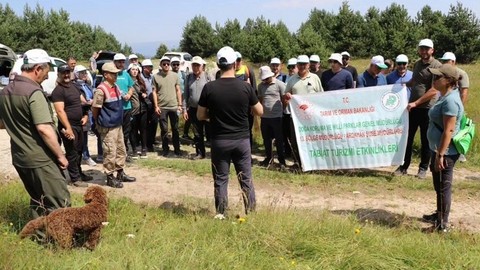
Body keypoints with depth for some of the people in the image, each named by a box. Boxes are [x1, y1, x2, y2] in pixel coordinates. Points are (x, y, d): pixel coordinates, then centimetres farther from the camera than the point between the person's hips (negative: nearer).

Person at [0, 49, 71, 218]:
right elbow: (44, 129, -23)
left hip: (19, 158, 9)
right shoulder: (33, 92, -18)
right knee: (59, 204, -3)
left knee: (37, 201, 20)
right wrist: (60, 155, -15)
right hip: (40, 159, -9)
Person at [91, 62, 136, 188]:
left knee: (121, 150, 16)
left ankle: (120, 174, 29)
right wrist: (100, 122, -1)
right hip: (108, 127, -9)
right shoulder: (101, 90, -18)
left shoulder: (116, 87, 8)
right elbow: (94, 108, -13)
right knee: (110, 152, -1)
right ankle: (110, 177, 11)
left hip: (118, 125, 9)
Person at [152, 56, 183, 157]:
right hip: (162, 107, -1)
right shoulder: (156, 77, 0)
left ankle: (177, 149, 17)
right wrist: (156, 106, -5)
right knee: (164, 129, 6)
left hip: (174, 107, 1)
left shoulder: (175, 76, 4)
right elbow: (154, 92, 1)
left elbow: (178, 91, 6)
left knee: (175, 129, 8)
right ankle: (165, 149, 17)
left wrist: (180, 105, 1)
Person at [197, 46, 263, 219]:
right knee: (246, 178, 12)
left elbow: (200, 116, -1)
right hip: (242, 139, 1)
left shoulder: (209, 88, -8)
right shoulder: (246, 87, -7)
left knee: (220, 179, 10)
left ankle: (221, 214, 17)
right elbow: (259, 111, 3)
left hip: (219, 141, 0)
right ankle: (251, 211, 19)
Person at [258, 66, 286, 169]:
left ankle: (282, 161, 13)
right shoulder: (261, 85, 8)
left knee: (279, 139, 3)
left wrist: (282, 110, -2)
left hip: (277, 117, -5)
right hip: (264, 117, 5)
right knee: (266, 139, 13)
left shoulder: (279, 84, -6)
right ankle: (268, 157, 29)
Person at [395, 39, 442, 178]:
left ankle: (423, 168, 19)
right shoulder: (417, 64, 11)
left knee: (425, 141, 6)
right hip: (412, 107, 6)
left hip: (427, 109, -5)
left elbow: (433, 91, -16)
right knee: (407, 138, 8)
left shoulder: (437, 66, -10)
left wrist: (416, 103, -18)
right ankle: (404, 166, 19)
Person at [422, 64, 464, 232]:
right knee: (439, 185, 22)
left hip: (445, 152, -10)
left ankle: (443, 224, 12)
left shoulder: (450, 100, -22)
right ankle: (439, 215, 38)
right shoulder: (445, 96, 9)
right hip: (439, 149, 10)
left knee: (444, 187, 1)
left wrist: (440, 155, -24)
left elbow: (449, 130, -25)